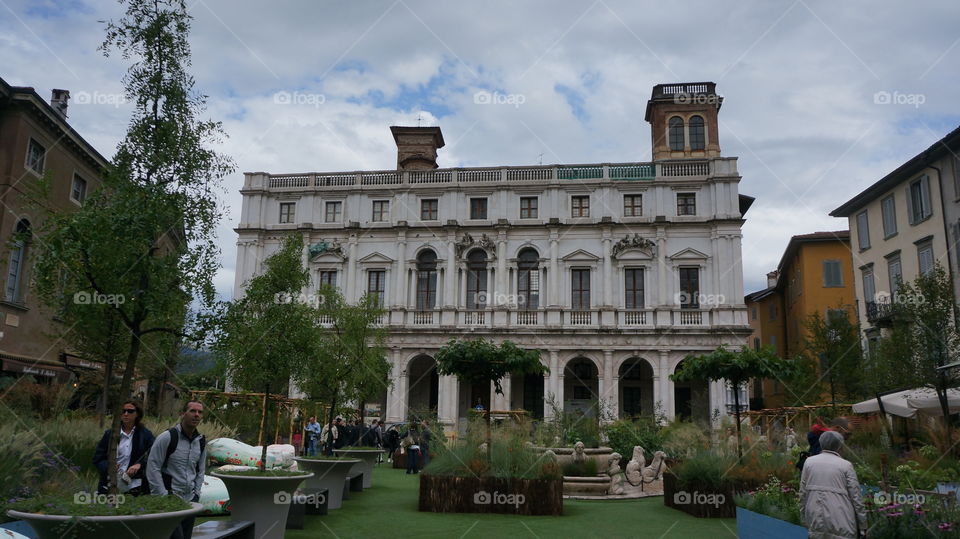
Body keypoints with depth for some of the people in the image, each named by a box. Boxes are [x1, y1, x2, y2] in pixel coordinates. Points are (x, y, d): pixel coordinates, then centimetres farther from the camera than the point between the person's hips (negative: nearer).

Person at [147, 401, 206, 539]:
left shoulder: (201, 442, 9)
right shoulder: (167, 437, -9)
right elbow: (153, 468, -9)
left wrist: (196, 494, 10)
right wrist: (163, 496, -11)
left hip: (190, 500, 6)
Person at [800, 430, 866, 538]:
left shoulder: (809, 462, 4)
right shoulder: (846, 465, -3)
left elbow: (803, 493, 6)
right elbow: (856, 498, -3)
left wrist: (806, 521, 15)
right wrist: (863, 526, 5)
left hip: (816, 522, 3)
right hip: (841, 525, -3)